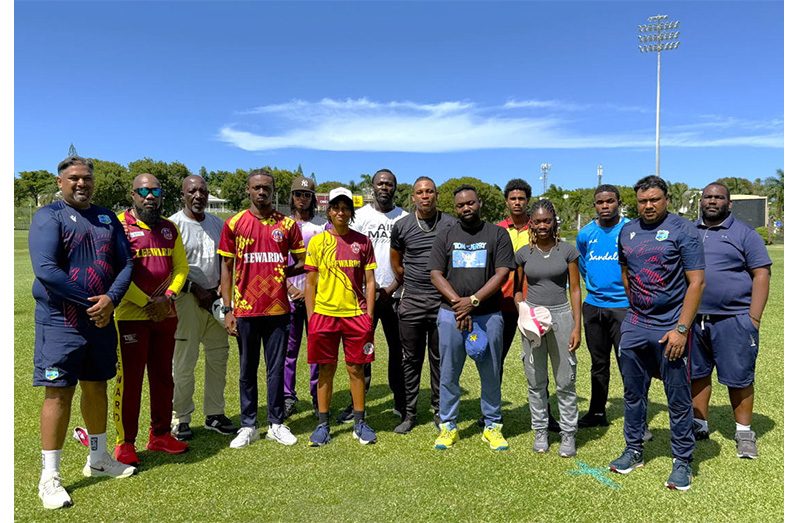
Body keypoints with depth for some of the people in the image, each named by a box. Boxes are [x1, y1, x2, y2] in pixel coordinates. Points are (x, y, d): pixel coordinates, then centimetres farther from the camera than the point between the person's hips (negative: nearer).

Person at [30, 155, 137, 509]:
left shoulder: (107, 218, 11)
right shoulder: (48, 216, -6)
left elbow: (126, 263, 5)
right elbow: (45, 270, -17)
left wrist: (110, 300, -12)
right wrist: (90, 301, -16)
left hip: (101, 320, 6)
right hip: (60, 321, -5)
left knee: (97, 388, 15)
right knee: (58, 393, -1)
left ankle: (98, 459, 31)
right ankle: (49, 476, 11)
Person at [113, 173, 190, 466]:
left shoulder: (169, 228, 11)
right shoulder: (119, 225, -6)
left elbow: (181, 266, 10)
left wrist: (169, 296, -7)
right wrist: (147, 303, -16)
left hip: (165, 315, 6)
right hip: (131, 315, -5)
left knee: (163, 377, 13)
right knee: (129, 379, 2)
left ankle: (160, 435, 26)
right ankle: (125, 443, 15)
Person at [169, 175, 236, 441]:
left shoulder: (217, 224, 13)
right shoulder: (174, 224, -6)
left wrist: (219, 289, 3)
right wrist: (198, 291, -13)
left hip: (215, 297, 6)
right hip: (187, 298, -6)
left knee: (218, 357, 9)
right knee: (184, 361, -2)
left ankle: (214, 414, 21)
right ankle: (181, 418, 12)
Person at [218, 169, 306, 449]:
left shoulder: (287, 224, 3)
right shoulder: (234, 223, 2)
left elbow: (302, 263, 9)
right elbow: (226, 267, 3)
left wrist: (282, 273, -6)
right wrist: (227, 309, -1)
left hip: (277, 308, 0)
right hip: (245, 309, 0)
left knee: (276, 368, 8)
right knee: (247, 369, 10)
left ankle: (276, 424, 21)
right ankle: (248, 426, 22)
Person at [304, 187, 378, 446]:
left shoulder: (362, 241, 4)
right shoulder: (317, 241, 3)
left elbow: (369, 281, 6)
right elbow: (310, 283, 5)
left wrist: (369, 316, -1)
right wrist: (310, 318, 0)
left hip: (356, 314, 0)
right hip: (324, 314, 0)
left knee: (356, 369, 7)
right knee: (326, 369, 7)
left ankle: (360, 423, 20)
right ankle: (323, 424, 19)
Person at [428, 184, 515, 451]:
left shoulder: (497, 234, 4)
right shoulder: (445, 236, 9)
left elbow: (502, 273, -4)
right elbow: (436, 274, 2)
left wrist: (473, 300, -14)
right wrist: (458, 303, -11)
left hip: (489, 315, -1)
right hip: (451, 314, 1)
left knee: (491, 374, 7)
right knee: (449, 374, 7)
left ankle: (492, 426, 22)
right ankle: (448, 426, 21)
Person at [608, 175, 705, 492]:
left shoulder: (683, 230, -7)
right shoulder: (627, 232, 8)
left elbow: (696, 282, -11)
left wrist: (681, 329, -16)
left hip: (670, 329, -5)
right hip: (634, 326, 5)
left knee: (679, 399, 5)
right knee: (633, 393, 14)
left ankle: (683, 461, 20)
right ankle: (633, 451, 29)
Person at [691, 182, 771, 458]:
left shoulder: (744, 234, 1)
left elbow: (761, 275, -3)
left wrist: (754, 318, -11)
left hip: (733, 319, -3)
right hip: (693, 319, 4)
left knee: (738, 379, 4)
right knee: (697, 374, 12)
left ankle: (744, 433, 19)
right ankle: (699, 426, 25)